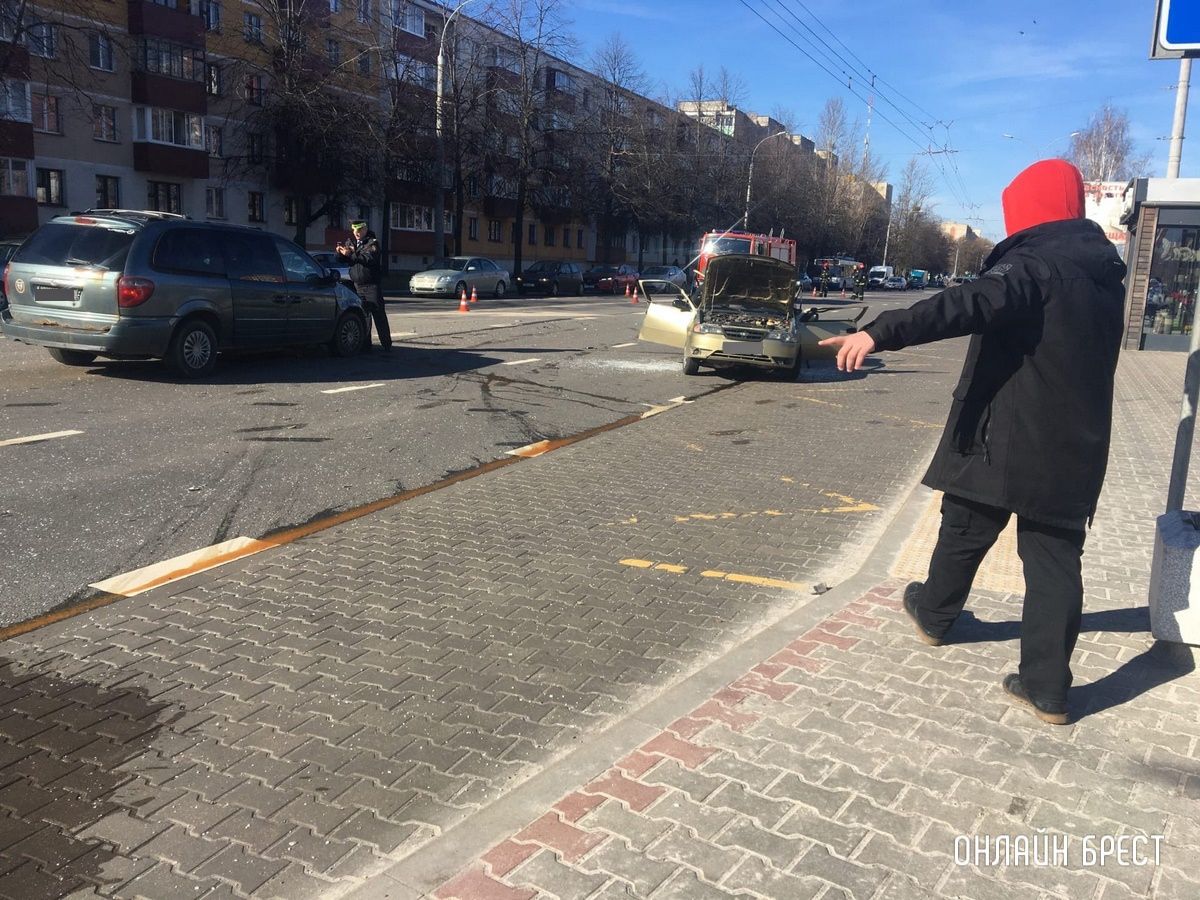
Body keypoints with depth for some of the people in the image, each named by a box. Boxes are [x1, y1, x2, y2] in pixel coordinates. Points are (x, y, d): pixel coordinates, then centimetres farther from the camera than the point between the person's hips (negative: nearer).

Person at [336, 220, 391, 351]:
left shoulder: (372, 242, -5)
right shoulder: (350, 242, 13)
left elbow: (370, 258, -23)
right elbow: (342, 261, 13)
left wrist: (351, 254, -29)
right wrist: (340, 253, -9)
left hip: (371, 285, -5)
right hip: (357, 285, 5)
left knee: (379, 315, -5)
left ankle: (386, 344, -2)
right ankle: (365, 343, 11)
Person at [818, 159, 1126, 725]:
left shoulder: (1033, 264, -15)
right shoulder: (1104, 270, 12)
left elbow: (968, 306, -34)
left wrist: (881, 333, -44)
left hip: (1003, 439, -6)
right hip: (1073, 447, 6)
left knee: (964, 532, 16)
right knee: (1054, 557, 5)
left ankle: (933, 614, 38)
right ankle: (1047, 687, 6)